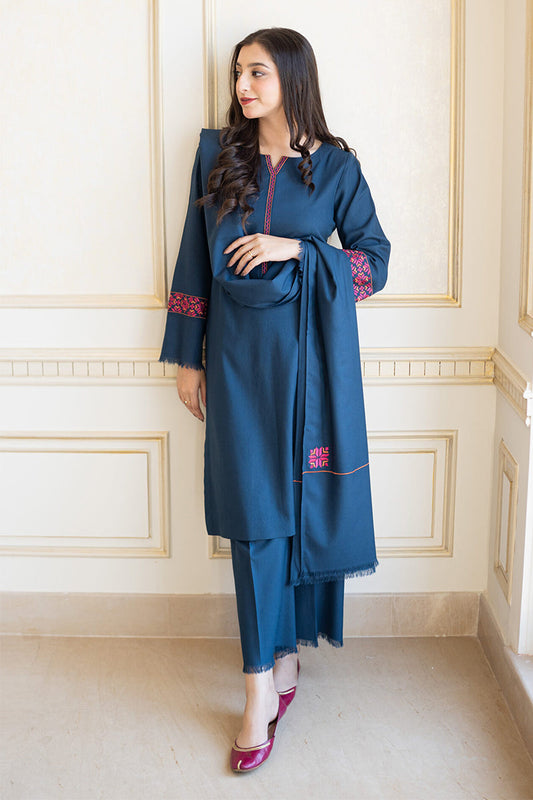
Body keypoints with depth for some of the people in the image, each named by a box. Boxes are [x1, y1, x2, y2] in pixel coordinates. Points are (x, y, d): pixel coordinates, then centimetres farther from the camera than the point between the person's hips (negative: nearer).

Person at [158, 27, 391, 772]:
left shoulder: (335, 165, 2)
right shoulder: (217, 154, 6)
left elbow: (375, 259, 3)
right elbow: (195, 258, 7)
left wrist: (296, 248, -12)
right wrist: (188, 357, 5)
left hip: (309, 352, 0)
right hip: (240, 352, 1)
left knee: (302, 505, 5)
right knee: (254, 515, -2)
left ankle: (285, 651, 24)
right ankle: (266, 683, 4)